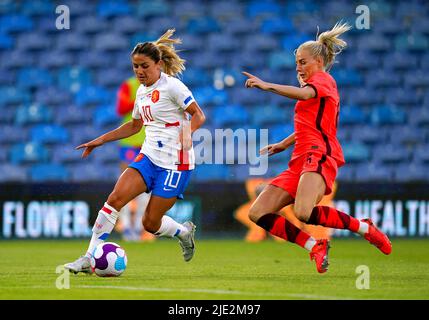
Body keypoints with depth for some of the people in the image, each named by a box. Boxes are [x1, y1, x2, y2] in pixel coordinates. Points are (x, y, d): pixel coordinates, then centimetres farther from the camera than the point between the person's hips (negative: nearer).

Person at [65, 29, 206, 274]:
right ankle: (89, 259, -12)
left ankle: (184, 232, 29)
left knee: (151, 223, -5)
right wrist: (101, 140, 23)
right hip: (149, 157, 7)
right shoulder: (142, 91, 13)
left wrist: (187, 132, -30)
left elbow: (199, 115, -11)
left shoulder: (171, 86, -10)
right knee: (115, 198, -14)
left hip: (175, 162, -7)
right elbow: (135, 125, 27)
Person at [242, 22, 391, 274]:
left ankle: (365, 228, -16)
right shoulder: (314, 86, 30)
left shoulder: (323, 79, 1)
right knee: (258, 214, -4)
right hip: (301, 160, 10)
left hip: (319, 156, -10)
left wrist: (268, 86, -33)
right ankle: (314, 246, -5)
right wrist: (283, 145, 32)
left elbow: (304, 93, -23)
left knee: (304, 212, -35)